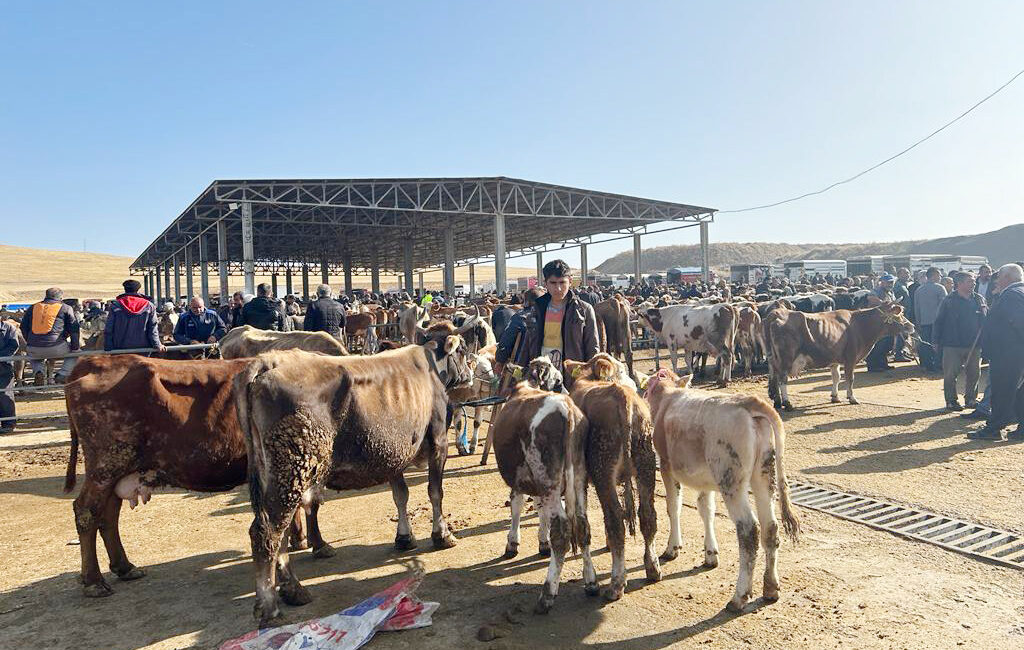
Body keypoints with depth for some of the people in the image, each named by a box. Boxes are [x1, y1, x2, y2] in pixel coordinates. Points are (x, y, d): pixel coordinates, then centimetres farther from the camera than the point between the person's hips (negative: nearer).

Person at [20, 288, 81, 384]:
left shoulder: (33, 308, 18)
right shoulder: (66, 308, 7)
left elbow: (23, 327, 23)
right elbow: (74, 329, 4)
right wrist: (75, 348, 11)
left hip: (34, 350, 4)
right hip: (56, 348, -4)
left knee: (33, 358, 40)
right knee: (76, 352, 23)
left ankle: (38, 371, 8)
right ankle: (62, 375, 4)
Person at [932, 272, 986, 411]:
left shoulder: (979, 300, 8)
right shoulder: (949, 301, -4)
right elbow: (939, 321, -2)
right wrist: (936, 341, -5)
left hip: (974, 346, 4)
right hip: (953, 346, -4)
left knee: (974, 373, 10)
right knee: (950, 374, 0)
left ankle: (971, 399, 24)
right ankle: (951, 401, 10)